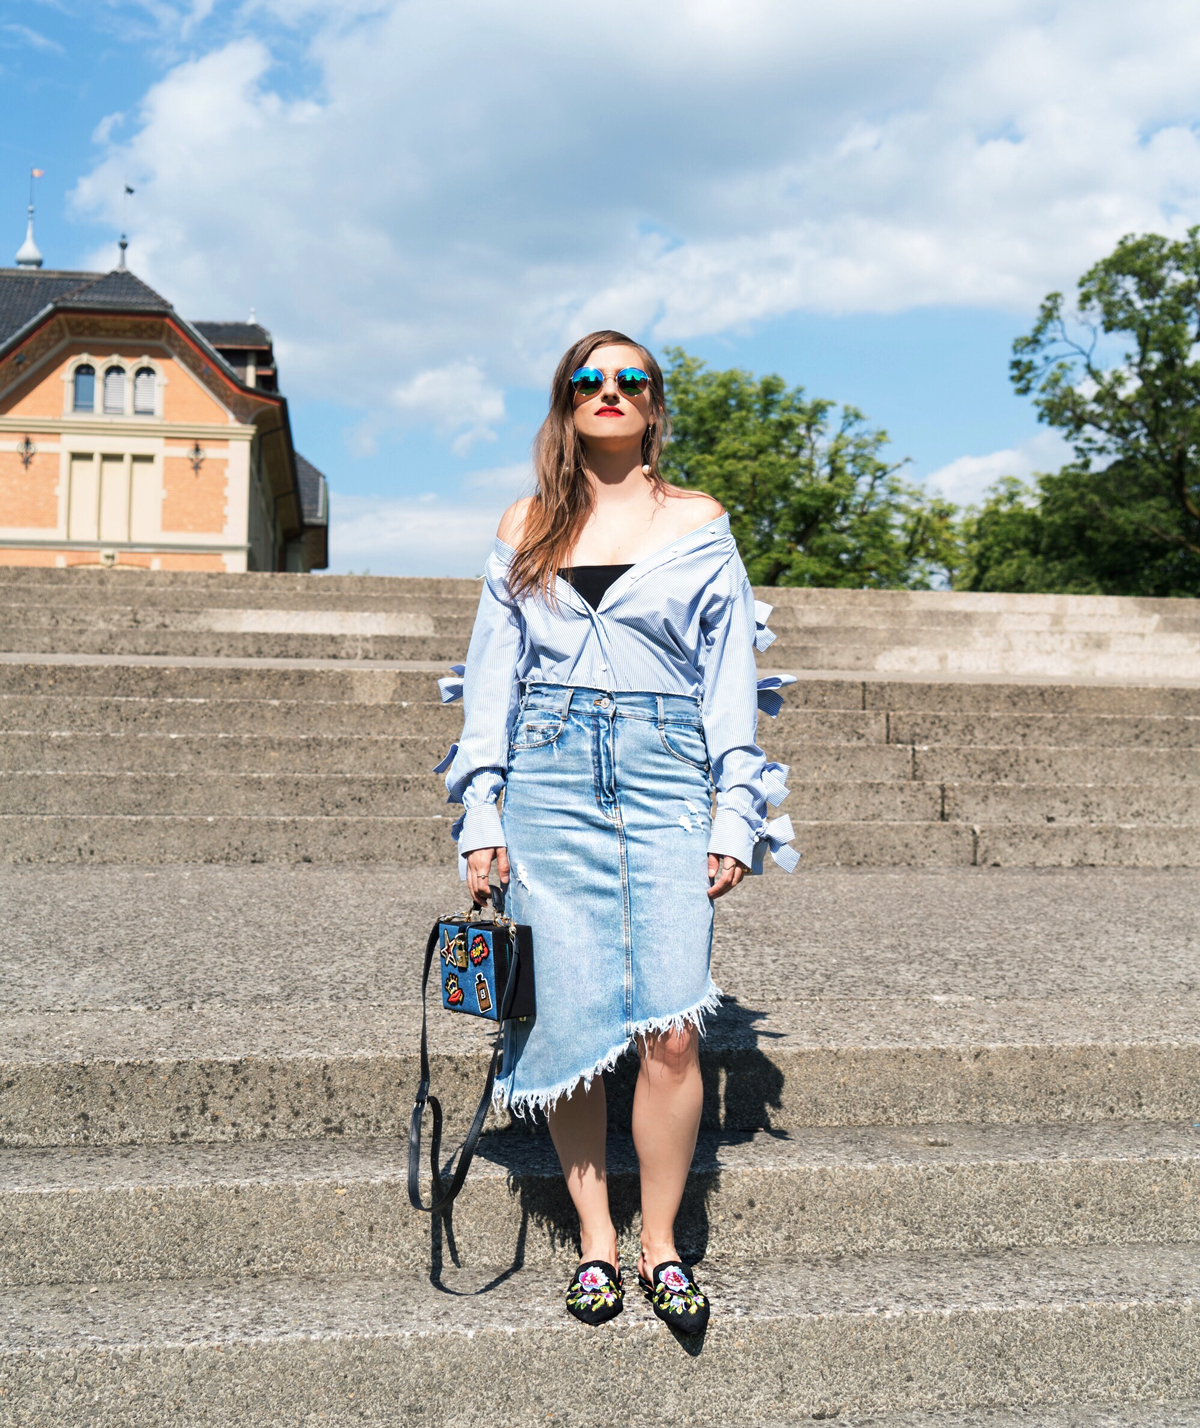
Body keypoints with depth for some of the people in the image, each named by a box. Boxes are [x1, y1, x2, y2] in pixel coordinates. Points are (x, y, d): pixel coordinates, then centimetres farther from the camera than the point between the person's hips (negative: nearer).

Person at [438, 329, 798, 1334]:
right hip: (549, 773, 1)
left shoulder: (698, 521, 11)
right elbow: (493, 674, 13)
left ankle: (661, 1245, 7)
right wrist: (481, 815, 5)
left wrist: (736, 813, 1)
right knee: (570, 1022, -1)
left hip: (667, 771, -1)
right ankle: (594, 1239, 14)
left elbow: (730, 674, 9)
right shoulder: (525, 528, 14)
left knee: (671, 1026, -9)